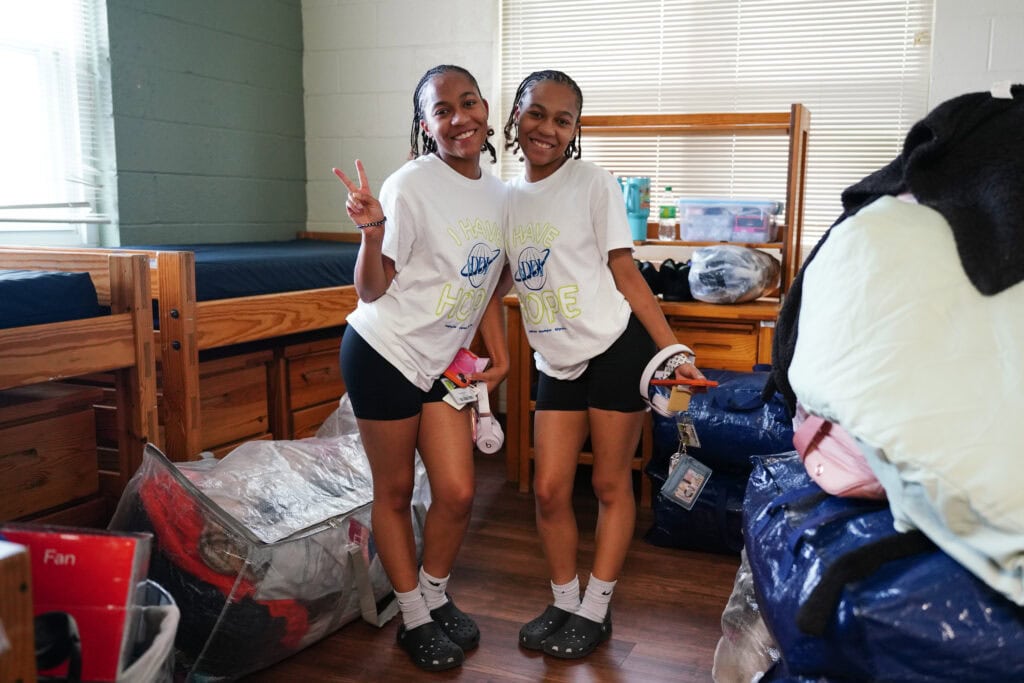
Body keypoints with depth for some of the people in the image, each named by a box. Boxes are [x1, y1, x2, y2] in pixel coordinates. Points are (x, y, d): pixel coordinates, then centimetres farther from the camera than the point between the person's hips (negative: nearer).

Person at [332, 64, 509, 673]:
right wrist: (372, 230, -30)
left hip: (443, 360, 6)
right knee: (395, 491, 7)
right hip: (385, 353, -6)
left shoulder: (499, 194, 4)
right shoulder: (412, 186, -16)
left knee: (458, 492, 4)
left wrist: (500, 357, 9)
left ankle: (437, 597, 30)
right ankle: (414, 618, 25)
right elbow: (372, 290, -13)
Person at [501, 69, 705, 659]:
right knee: (550, 491, 6)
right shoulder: (506, 198, 7)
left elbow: (626, 274, -7)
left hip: (616, 350, -4)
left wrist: (674, 351, -12)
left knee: (611, 484, 6)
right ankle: (564, 604, 27)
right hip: (557, 365, 5)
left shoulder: (594, 184, -7)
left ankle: (595, 612, 22)